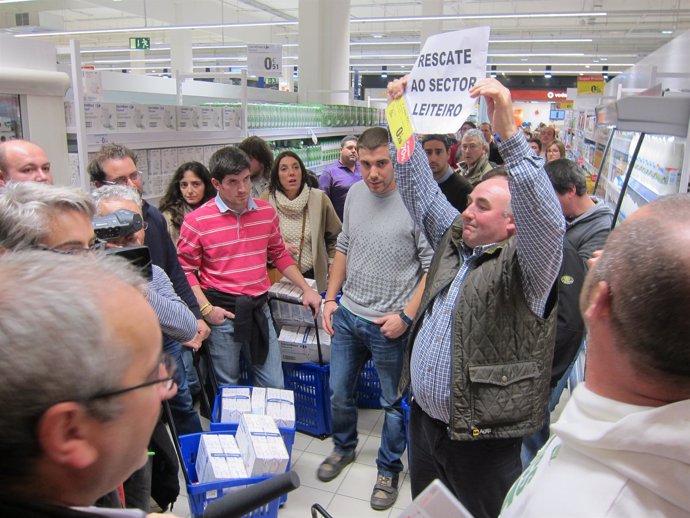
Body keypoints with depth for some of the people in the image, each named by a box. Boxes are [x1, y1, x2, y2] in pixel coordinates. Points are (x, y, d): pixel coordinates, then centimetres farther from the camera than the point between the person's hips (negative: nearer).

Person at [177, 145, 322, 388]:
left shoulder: (267, 212, 3)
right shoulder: (197, 220, -9)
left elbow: (280, 254, 15)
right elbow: (185, 269, -3)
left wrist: (306, 289, 11)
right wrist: (206, 308, -12)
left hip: (258, 309, 4)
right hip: (222, 313, -3)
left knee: (275, 386, 11)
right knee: (227, 388, 12)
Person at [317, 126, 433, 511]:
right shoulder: (355, 194, 2)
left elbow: (433, 266, -14)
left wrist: (406, 315, -16)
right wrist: (331, 298, 9)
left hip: (389, 324, -5)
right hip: (347, 315, 6)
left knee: (393, 403, 13)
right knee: (339, 393, 19)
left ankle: (389, 470, 36)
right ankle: (344, 448, 46)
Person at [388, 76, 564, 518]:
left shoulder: (524, 263, -14)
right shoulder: (454, 240, 6)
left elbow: (545, 219, -33)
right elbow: (420, 189, 6)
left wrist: (508, 131, -41)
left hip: (482, 437, -6)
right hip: (424, 419, 7)